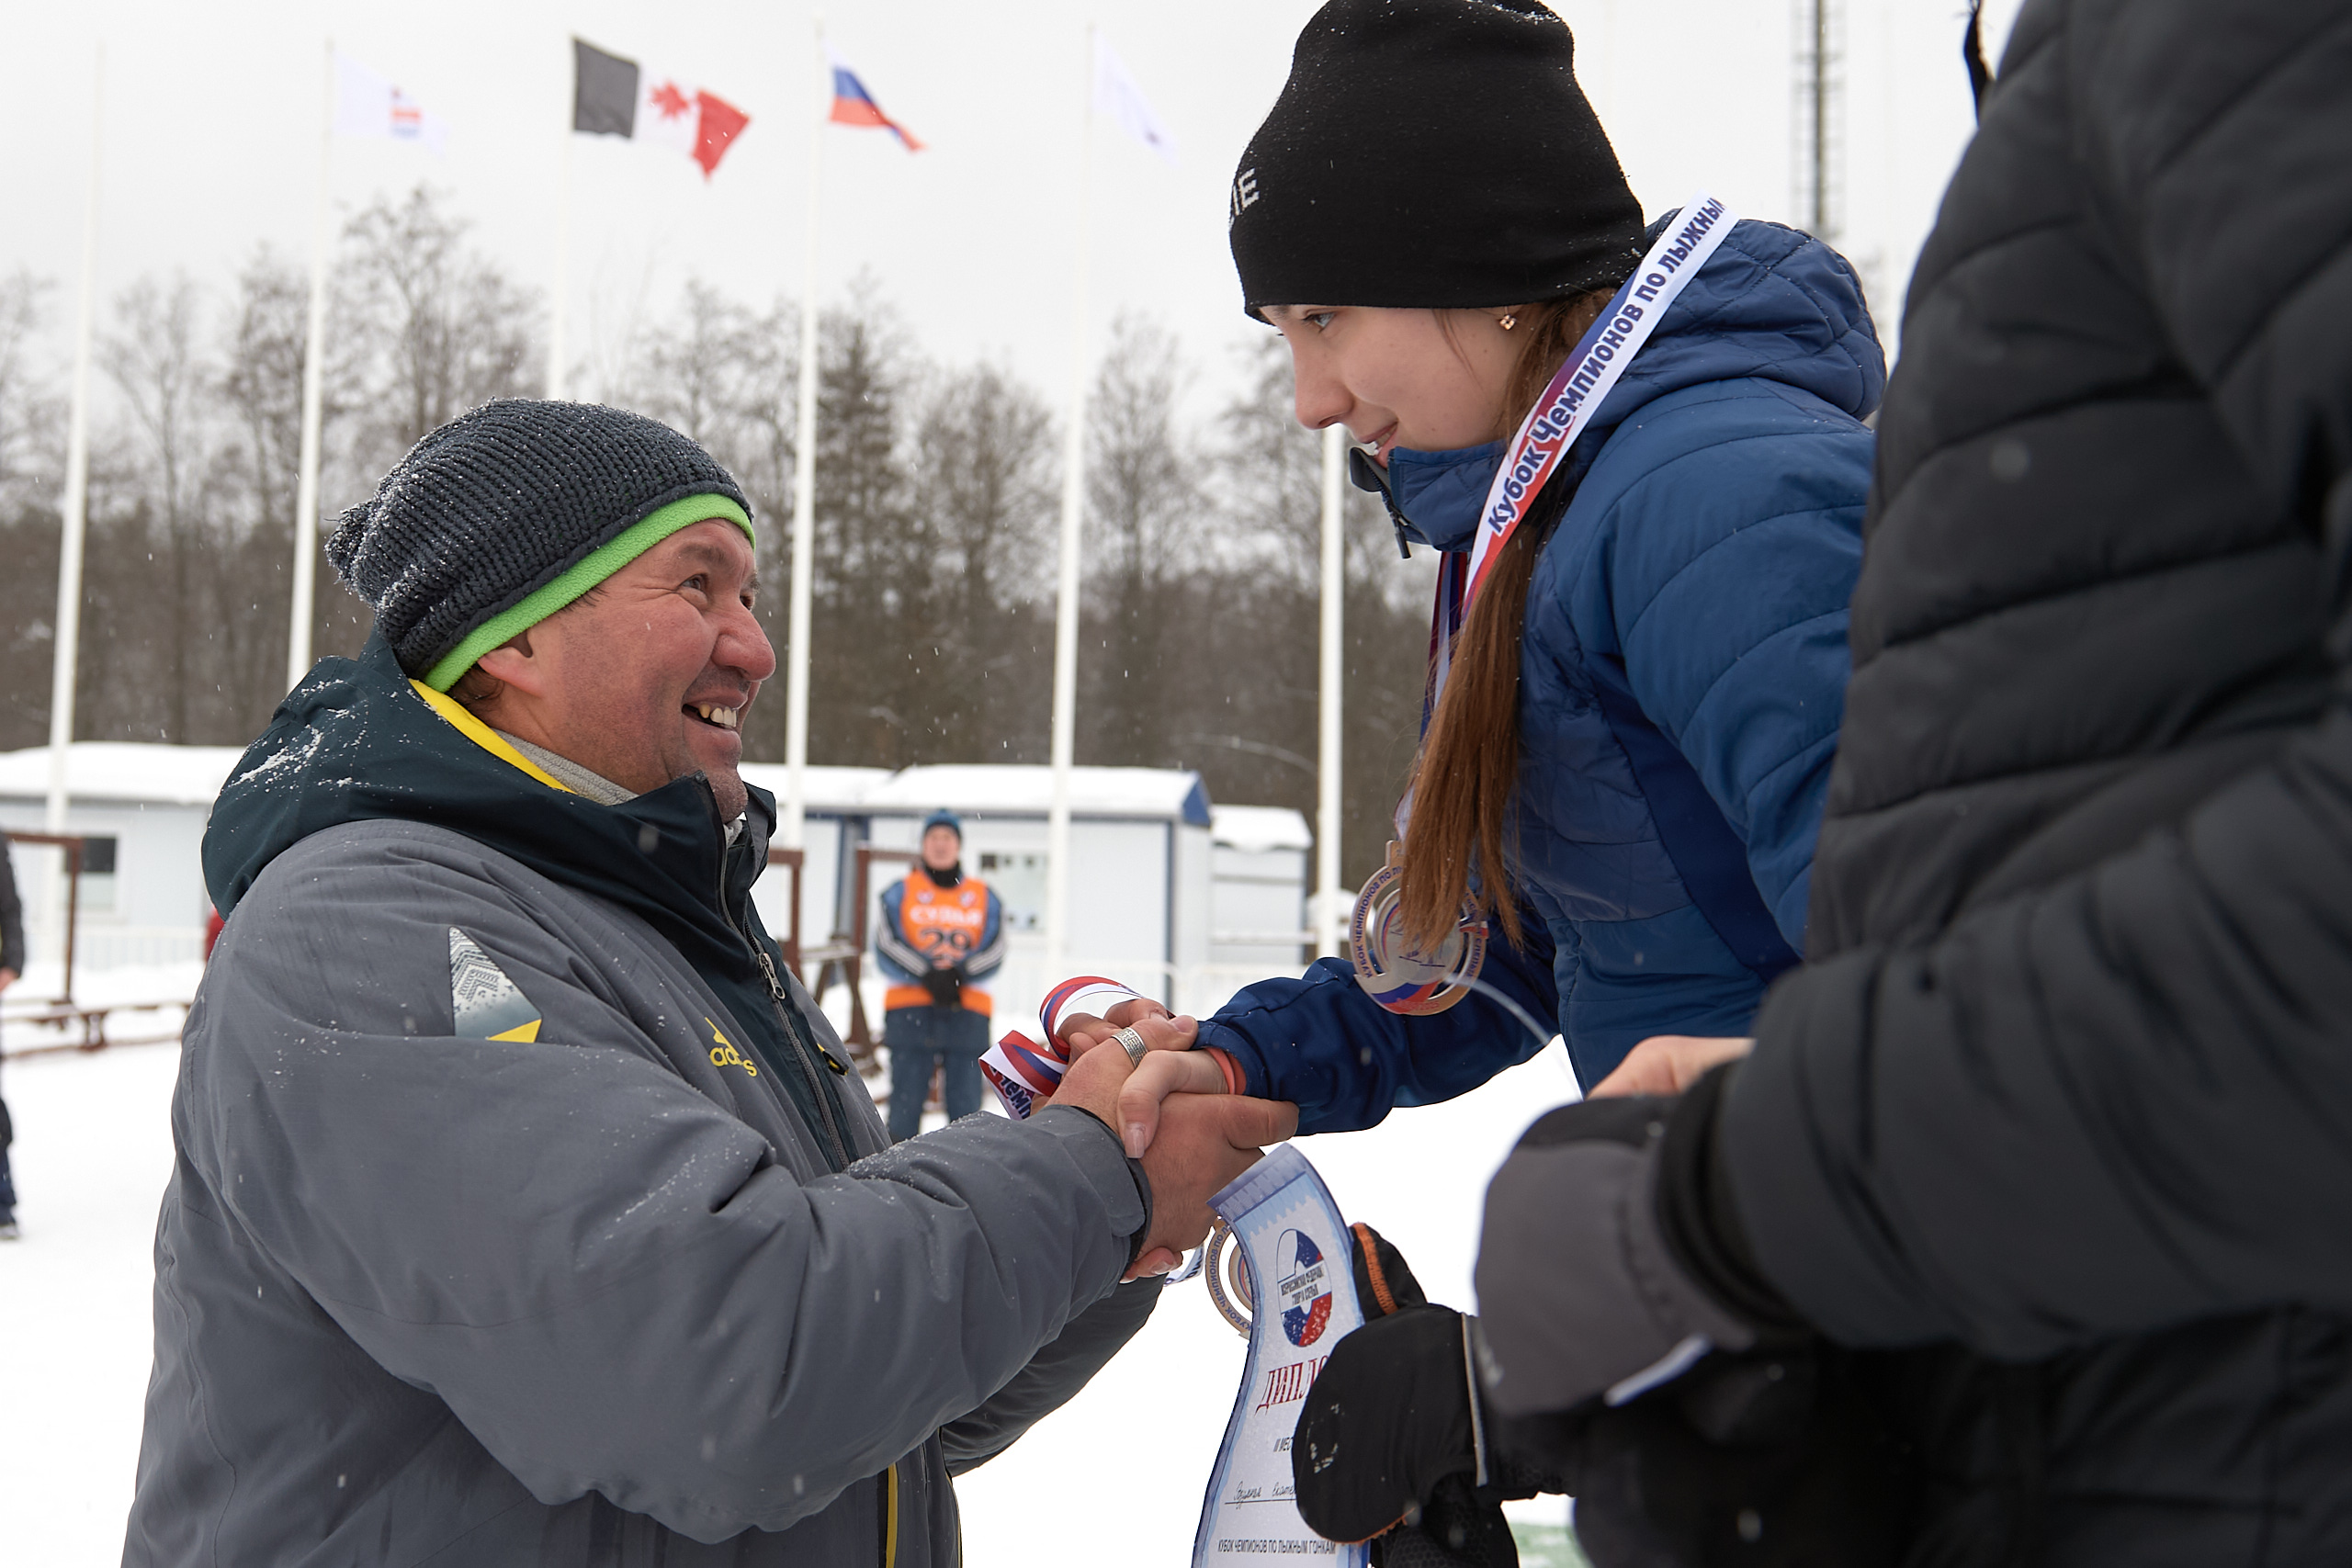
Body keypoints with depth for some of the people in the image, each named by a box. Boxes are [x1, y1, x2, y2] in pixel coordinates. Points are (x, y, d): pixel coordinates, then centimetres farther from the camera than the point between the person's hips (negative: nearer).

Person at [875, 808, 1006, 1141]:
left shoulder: (985, 897, 16)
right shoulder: (900, 893, 12)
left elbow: (995, 951, 4)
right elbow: (886, 946, -1)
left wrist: (960, 973, -15)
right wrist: (928, 975, -15)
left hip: (967, 1013, 1)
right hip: (910, 1011, -1)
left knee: (966, 1106, -2)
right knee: (905, 1102, -4)